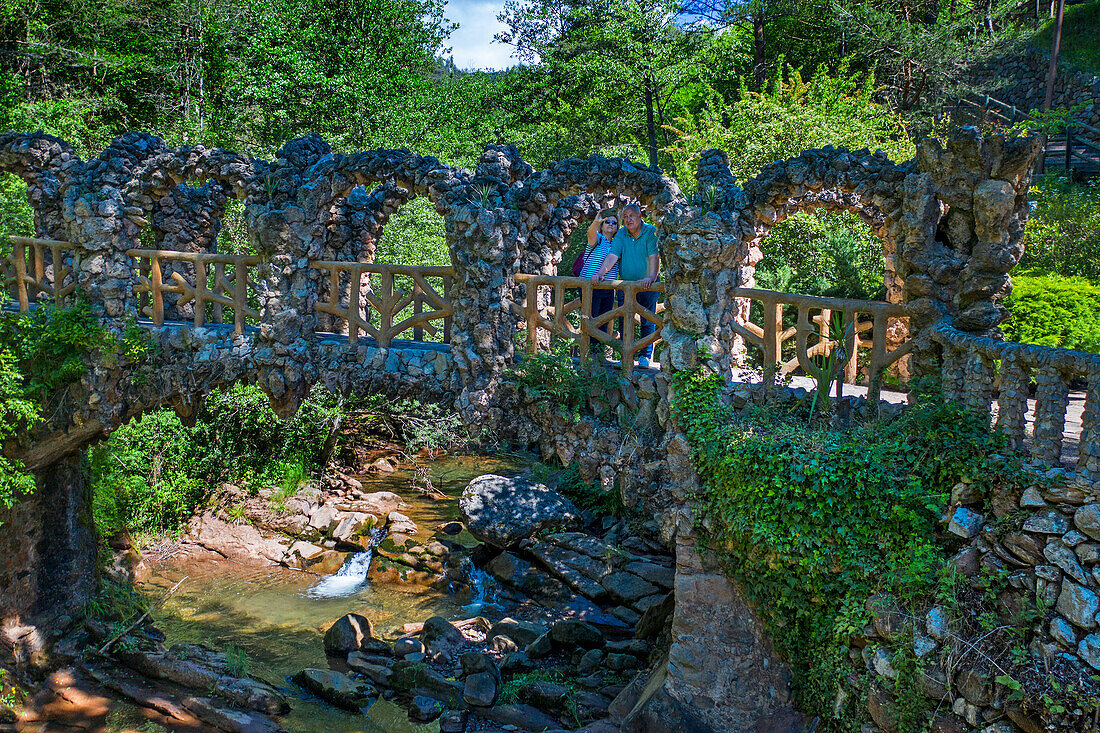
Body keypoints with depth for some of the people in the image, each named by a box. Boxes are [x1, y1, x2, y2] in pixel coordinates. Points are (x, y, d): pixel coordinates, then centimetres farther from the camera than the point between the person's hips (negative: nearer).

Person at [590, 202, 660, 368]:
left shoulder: (651, 232, -9)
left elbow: (654, 256, -20)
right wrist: (600, 273, -18)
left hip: (647, 285, -3)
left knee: (647, 322, 2)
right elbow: (613, 256, -5)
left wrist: (651, 277, -33)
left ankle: (645, 356, 10)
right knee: (625, 321, 3)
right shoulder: (621, 234, 3)